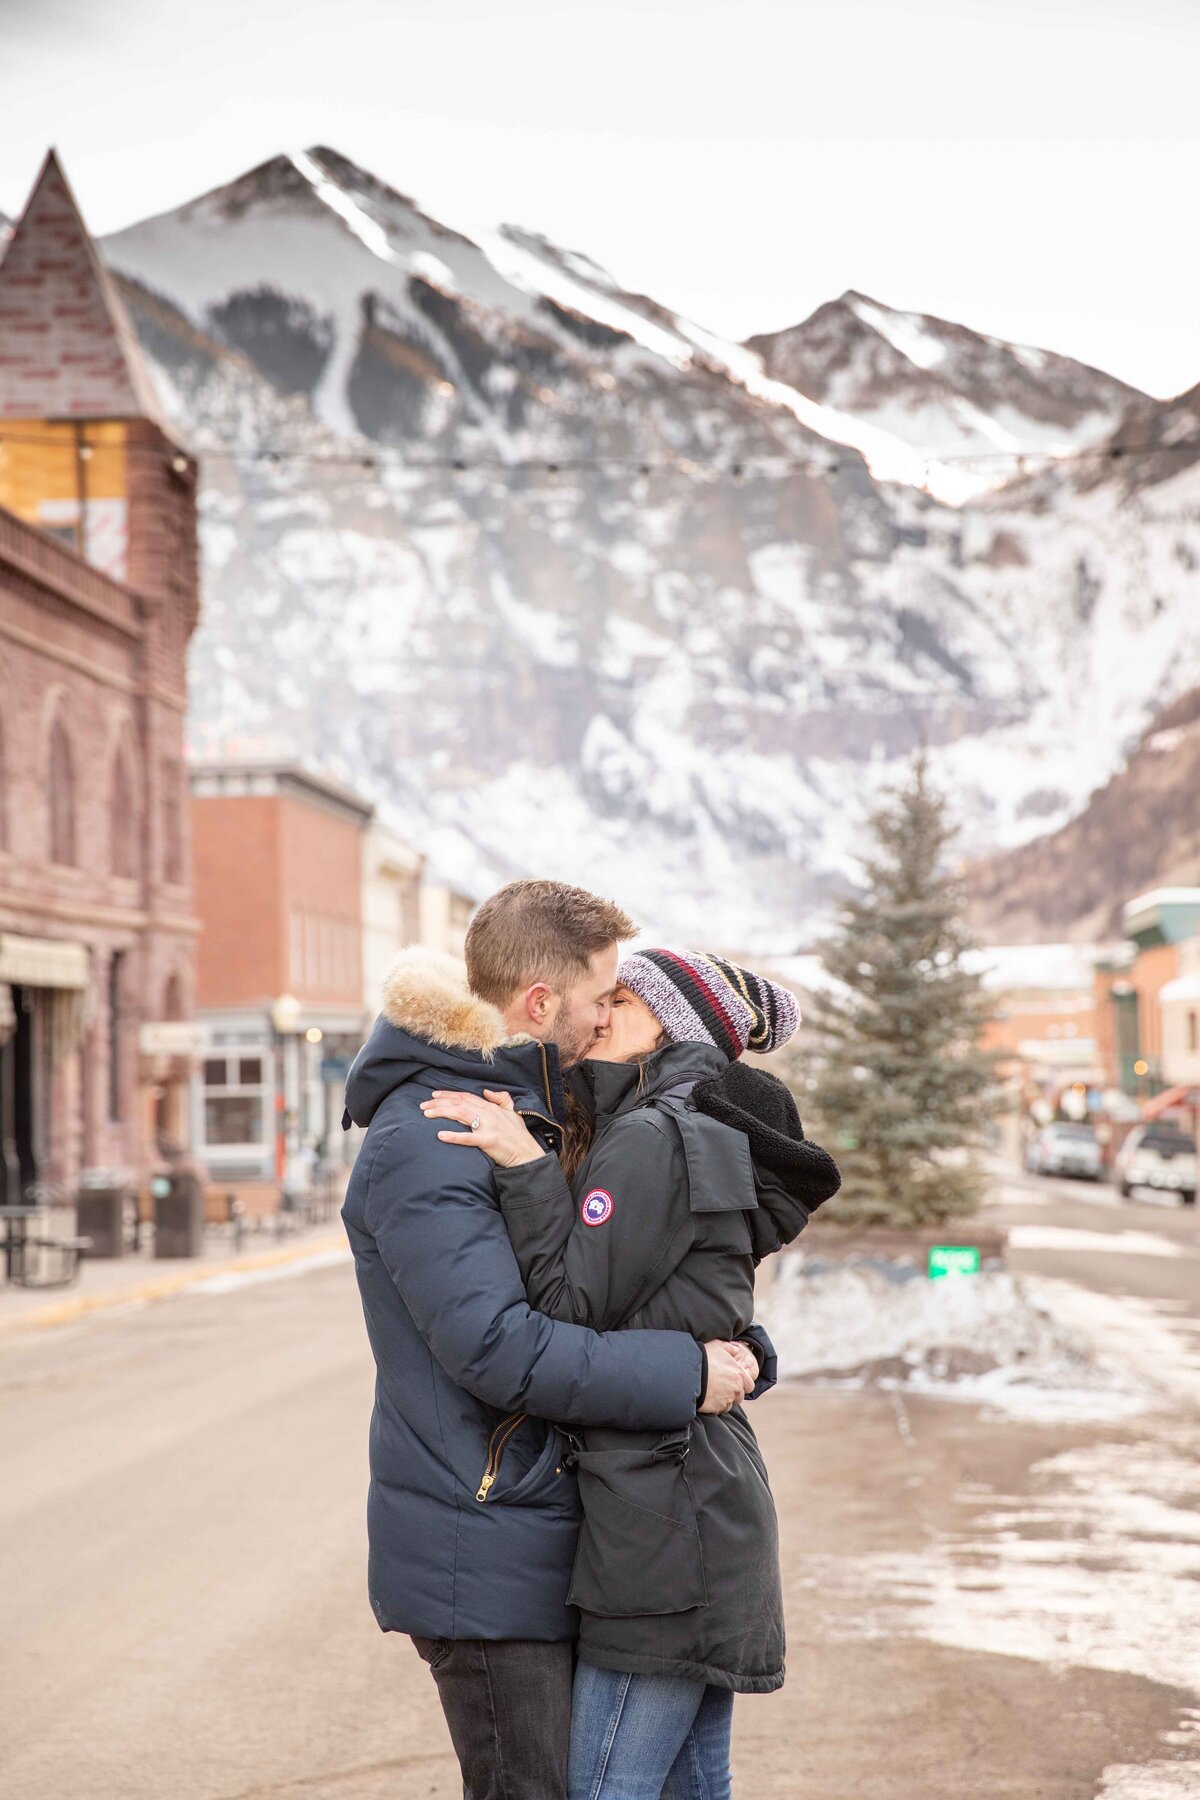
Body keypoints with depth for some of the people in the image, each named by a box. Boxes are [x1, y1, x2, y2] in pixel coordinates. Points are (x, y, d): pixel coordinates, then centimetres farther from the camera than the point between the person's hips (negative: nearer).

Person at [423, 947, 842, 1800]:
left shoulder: (651, 1140, -13)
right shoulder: (709, 1138, 18)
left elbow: (573, 1308, -15)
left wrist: (526, 1168, -15)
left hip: (662, 1515, -10)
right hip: (709, 1500, 10)